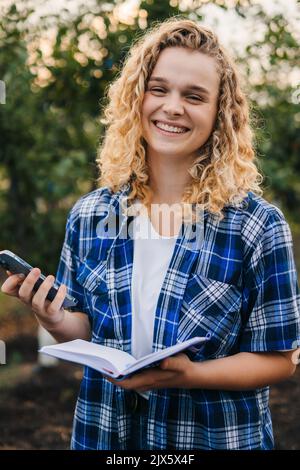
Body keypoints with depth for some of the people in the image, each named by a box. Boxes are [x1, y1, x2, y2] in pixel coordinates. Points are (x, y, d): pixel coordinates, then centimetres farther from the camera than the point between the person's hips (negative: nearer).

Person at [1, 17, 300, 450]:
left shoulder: (258, 225, -14)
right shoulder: (90, 214, -4)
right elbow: (87, 329, 6)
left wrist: (192, 374, -24)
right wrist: (55, 321, -15)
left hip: (216, 436, -3)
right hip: (104, 432, 3)